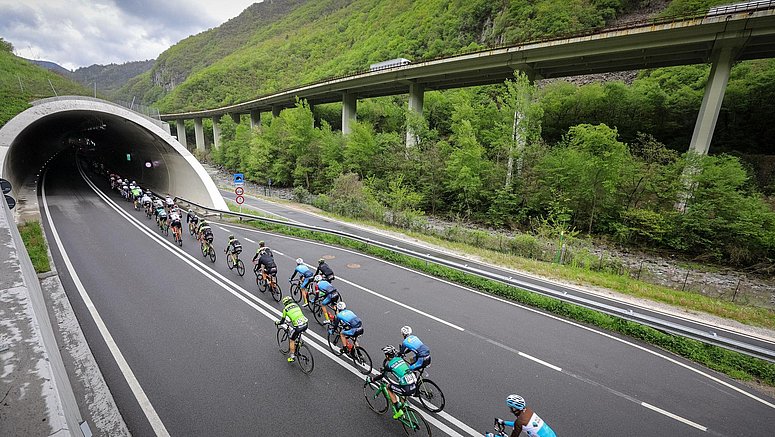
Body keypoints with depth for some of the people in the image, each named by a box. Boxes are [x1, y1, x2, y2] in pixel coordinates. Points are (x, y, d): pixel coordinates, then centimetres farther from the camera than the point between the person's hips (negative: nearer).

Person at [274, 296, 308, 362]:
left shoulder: (285, 309, 6)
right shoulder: (296, 305, 19)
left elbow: (282, 321, 13)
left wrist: (276, 322, 34)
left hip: (298, 326, -5)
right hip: (305, 325, 5)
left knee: (292, 340, 18)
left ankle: (292, 356, 20)